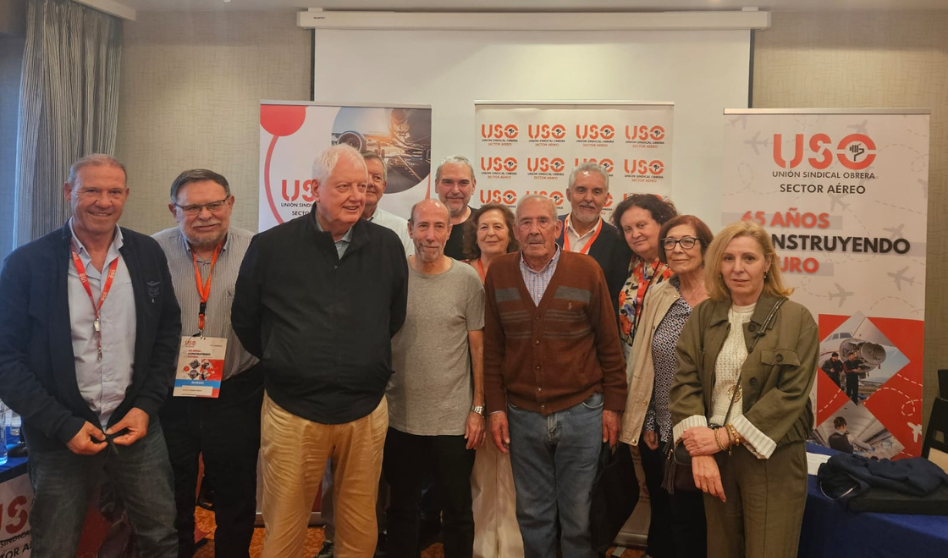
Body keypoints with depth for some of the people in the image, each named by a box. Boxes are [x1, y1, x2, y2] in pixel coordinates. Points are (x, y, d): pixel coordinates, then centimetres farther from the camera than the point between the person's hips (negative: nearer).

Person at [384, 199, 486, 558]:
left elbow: (478, 347, -1)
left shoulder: (467, 279, -6)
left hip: (454, 419, -1)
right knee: (402, 509, 18)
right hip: (399, 416, 1)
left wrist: (478, 409, -3)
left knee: (458, 512, 13)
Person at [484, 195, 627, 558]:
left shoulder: (586, 271, -5)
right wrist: (496, 407, 3)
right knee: (532, 515, 14)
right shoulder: (499, 273, 1)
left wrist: (613, 405, 0)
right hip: (522, 415, 2)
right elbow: (492, 347, 6)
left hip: (581, 413, -2)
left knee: (579, 517, 10)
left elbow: (609, 343, 0)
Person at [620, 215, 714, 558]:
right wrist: (646, 424, 6)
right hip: (658, 433, 4)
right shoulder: (657, 296, 5)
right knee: (661, 516, 17)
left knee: (688, 520, 5)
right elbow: (642, 363, 8)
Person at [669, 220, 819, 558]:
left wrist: (725, 436, -16)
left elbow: (791, 393, -12)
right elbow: (685, 382, -4)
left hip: (773, 461, -3)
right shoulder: (703, 316, 4)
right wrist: (700, 451, -16)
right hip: (714, 457, 3)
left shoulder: (796, 319, -5)